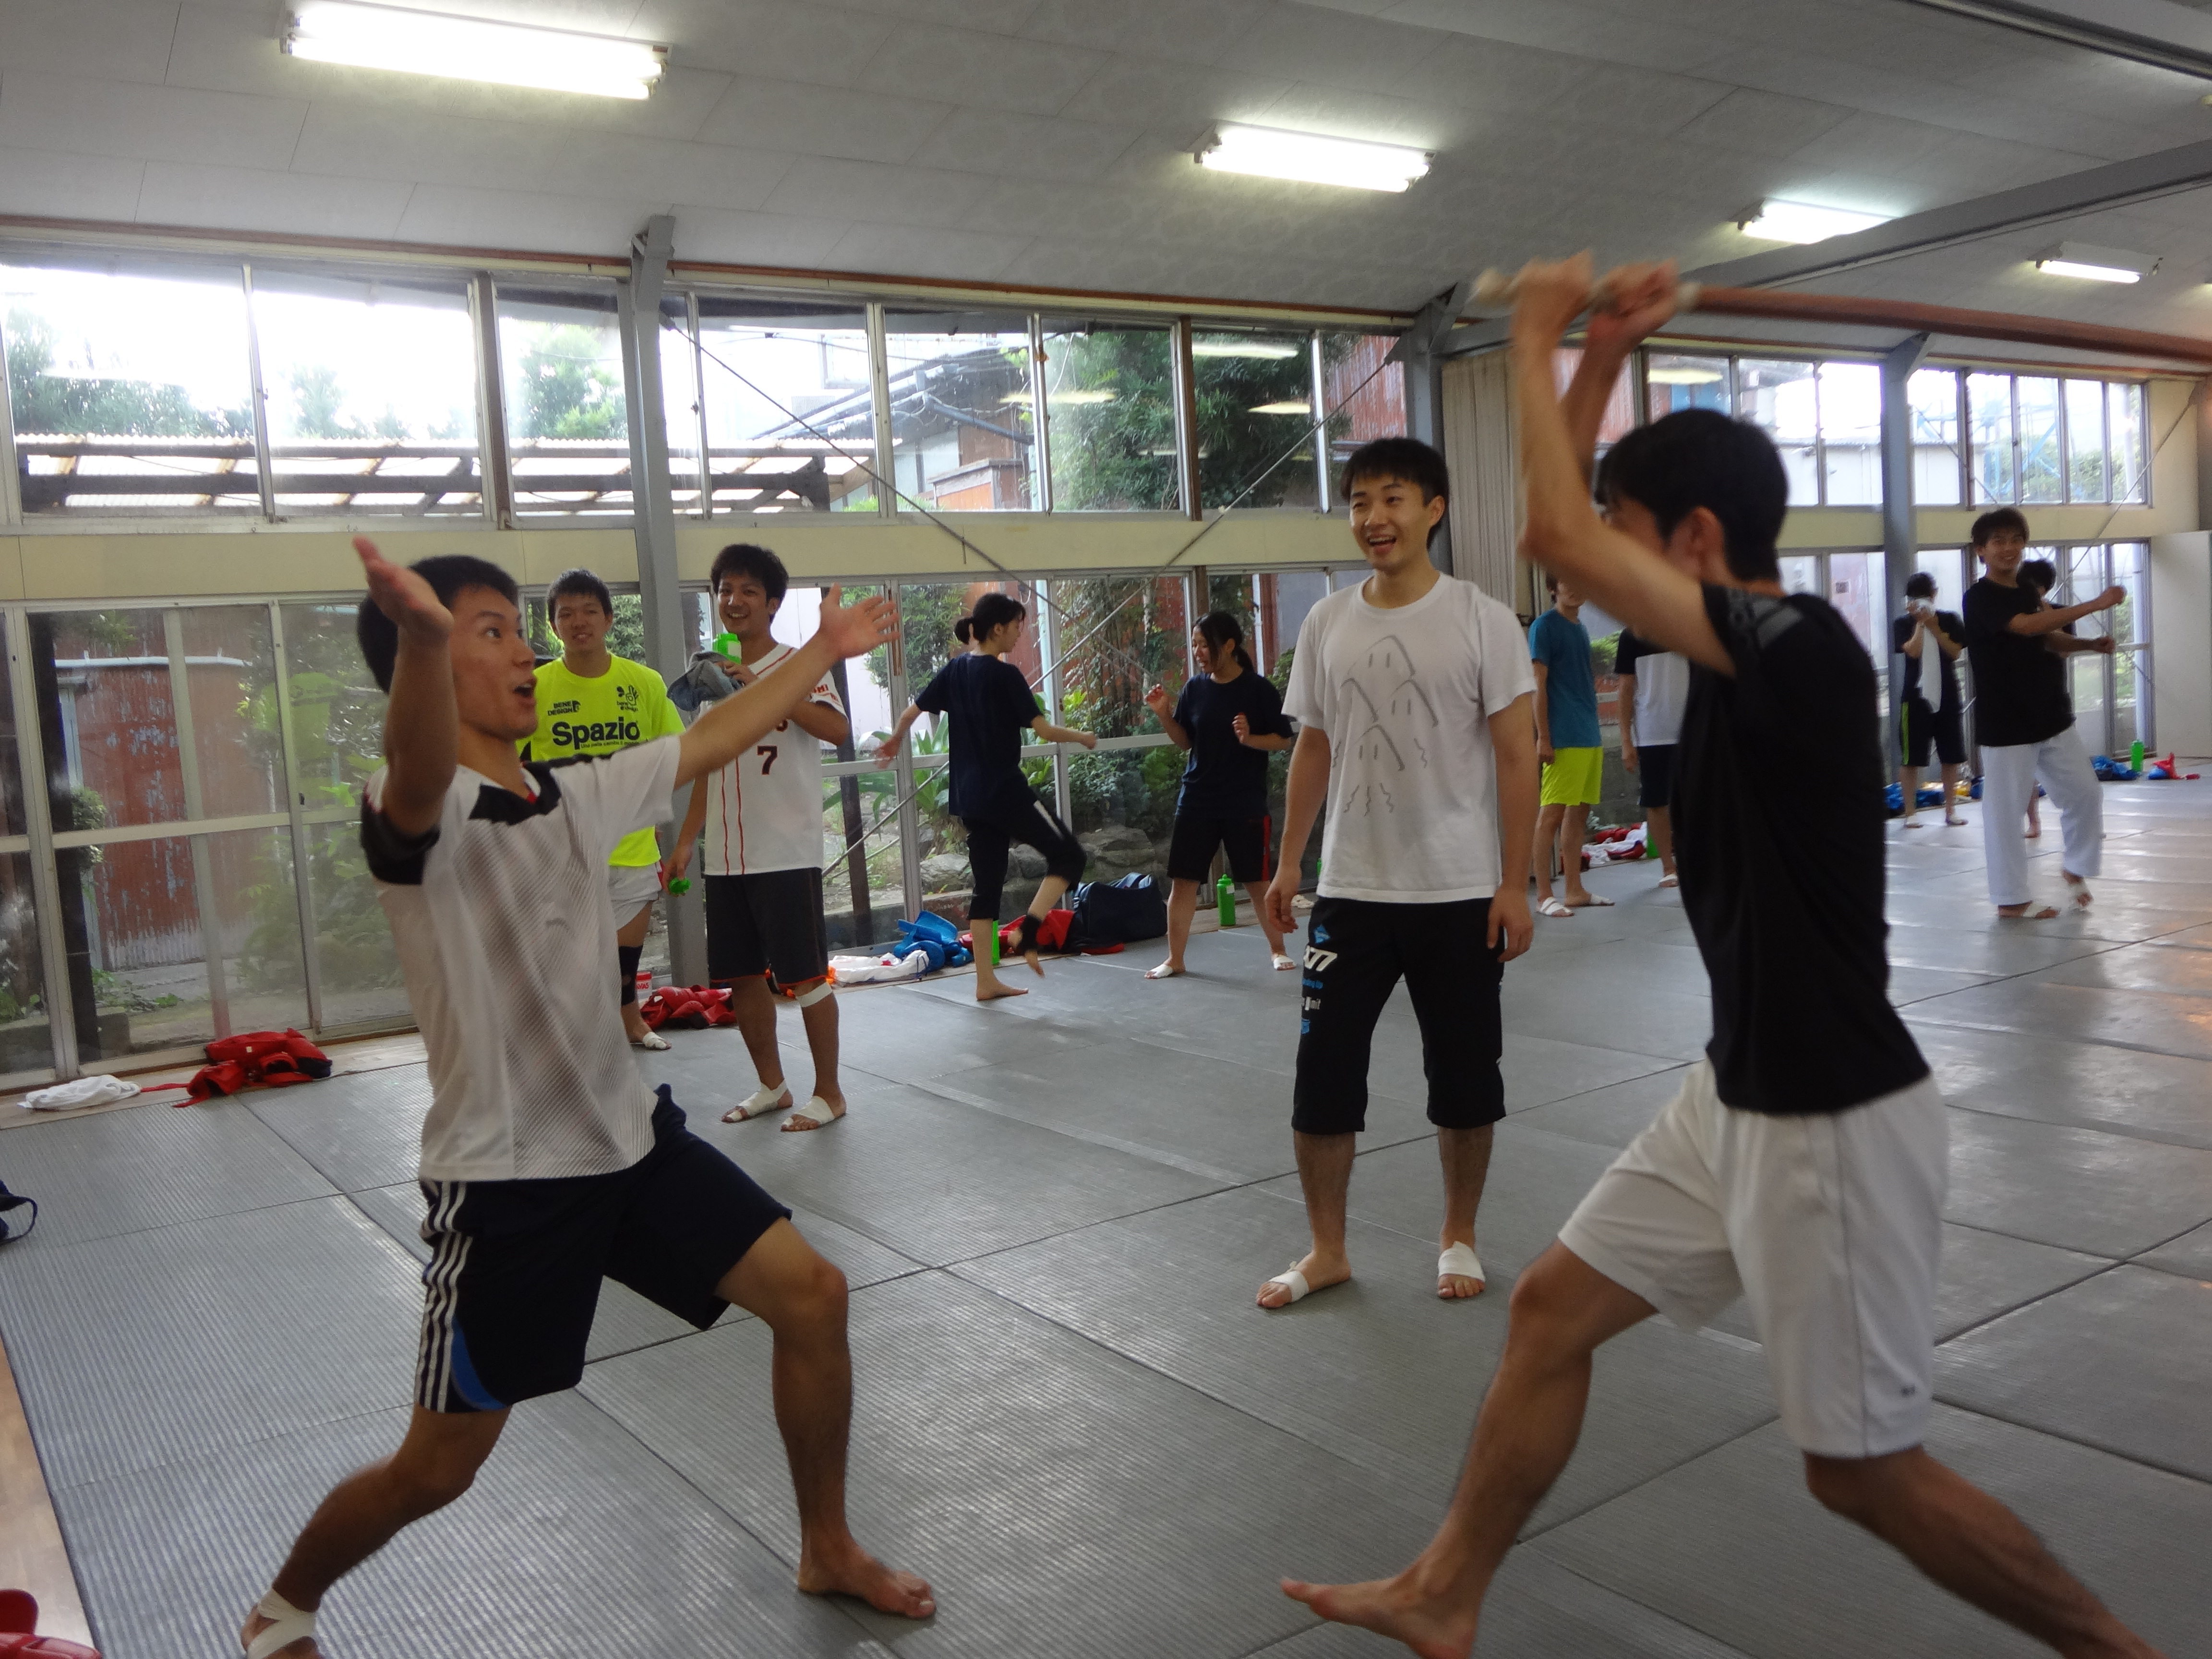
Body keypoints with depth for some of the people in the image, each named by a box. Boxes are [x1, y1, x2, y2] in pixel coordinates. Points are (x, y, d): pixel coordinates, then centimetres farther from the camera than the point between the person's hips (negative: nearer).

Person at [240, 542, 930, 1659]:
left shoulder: (579, 792, 4)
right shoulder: (417, 814, -18)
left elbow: (716, 739, 18)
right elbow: (422, 764, -44)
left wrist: (824, 650, 26)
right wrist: (423, 637, -66)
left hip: (629, 1138, 7)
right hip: (504, 1181, -7)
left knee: (811, 1295, 3)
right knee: (437, 1468, 5)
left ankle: (828, 1553, 25)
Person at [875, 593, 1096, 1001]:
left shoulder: (954, 670, 8)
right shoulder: (1005, 675, -12)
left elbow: (911, 712, 13)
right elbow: (1044, 731, -15)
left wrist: (895, 741, 33)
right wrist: (1084, 738, 3)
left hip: (969, 796, 8)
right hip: (1005, 790, -7)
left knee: (987, 885, 11)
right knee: (1069, 855, 3)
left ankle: (986, 981, 11)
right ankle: (1028, 933, -11)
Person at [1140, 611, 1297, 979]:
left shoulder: (1258, 689, -8)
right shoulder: (1195, 688, 3)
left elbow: (1284, 740, -5)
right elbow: (1185, 741, 10)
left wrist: (1249, 739, -22)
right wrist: (1163, 714, -6)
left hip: (1245, 804, -3)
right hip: (1196, 801, 3)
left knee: (1258, 881, 7)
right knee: (1182, 880, 2)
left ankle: (1277, 949, 26)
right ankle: (1175, 959, 13)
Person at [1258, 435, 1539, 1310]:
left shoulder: (1481, 619, -6)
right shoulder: (1326, 623, 5)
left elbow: (1516, 755, -6)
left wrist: (1514, 883, -11)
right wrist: (1288, 863, 9)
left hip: (1461, 894, -2)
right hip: (1351, 890, 3)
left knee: (1464, 1073, 9)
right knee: (1322, 1067, 2)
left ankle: (1459, 1238, 29)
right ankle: (1326, 1250, 18)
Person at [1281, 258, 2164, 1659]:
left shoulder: (1804, 648, -23)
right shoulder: (1736, 641, 4)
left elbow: (1562, 539, -26)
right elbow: (1569, 536, 12)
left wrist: (1538, 345, -13)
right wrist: (1604, 355, 5)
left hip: (1836, 1124, -9)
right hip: (1741, 1096, 9)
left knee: (1865, 1469, 6)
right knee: (1552, 1310, 13)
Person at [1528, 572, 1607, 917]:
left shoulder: (1581, 629, 18)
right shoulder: (1544, 626, -5)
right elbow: (1538, 684, -10)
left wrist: (1598, 734, 20)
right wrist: (1543, 737, -15)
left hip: (1589, 739, 8)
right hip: (1563, 740, -8)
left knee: (1579, 814, 11)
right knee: (1551, 814, -6)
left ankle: (1575, 890, 17)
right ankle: (1543, 895, -4)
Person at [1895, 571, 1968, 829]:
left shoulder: (1950, 620, 6)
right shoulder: (1903, 624, 0)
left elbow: (1955, 652, -6)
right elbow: (1913, 650, -16)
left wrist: (1933, 626, -11)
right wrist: (1920, 623, -13)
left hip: (1948, 696, 2)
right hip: (1916, 697, -2)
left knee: (1951, 758, 7)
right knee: (1911, 759, 0)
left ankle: (1951, 810, 16)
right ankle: (1911, 812, 7)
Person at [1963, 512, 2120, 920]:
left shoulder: (2028, 593, 12)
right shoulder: (1980, 598, -13)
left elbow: (2047, 641, 19)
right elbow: (2027, 626, -27)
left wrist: (2091, 644, -1)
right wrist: (2096, 604, -29)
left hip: (2052, 716, 7)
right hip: (2005, 723, -7)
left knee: (2084, 794, 9)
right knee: (2006, 810, -1)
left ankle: (2076, 868, 30)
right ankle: (2011, 899, 8)